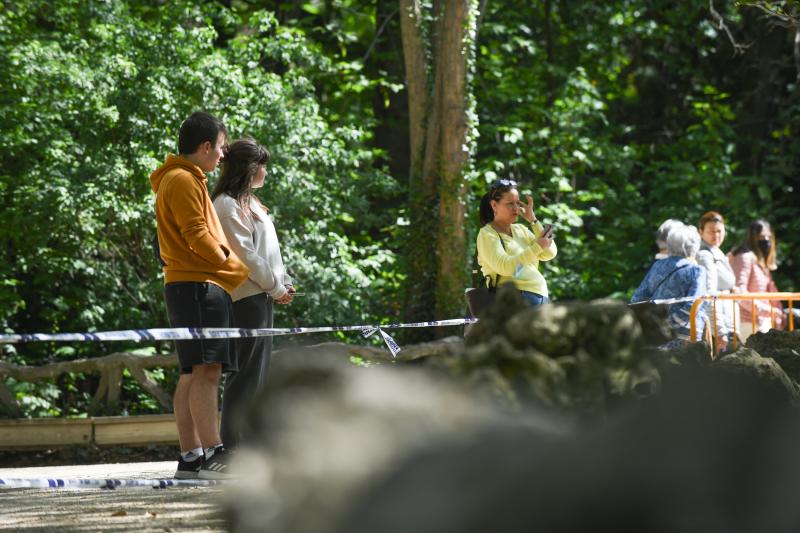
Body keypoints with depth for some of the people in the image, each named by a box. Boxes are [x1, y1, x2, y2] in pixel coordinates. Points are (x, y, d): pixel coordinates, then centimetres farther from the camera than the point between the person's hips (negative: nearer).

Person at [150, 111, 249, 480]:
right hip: (199, 285, -11)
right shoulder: (183, 180, -7)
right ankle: (212, 453, -23)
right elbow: (196, 234, -15)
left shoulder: (186, 179, 26)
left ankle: (191, 457, 5)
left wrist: (226, 260, 12)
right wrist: (232, 264, -4)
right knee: (206, 368, -16)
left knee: (193, 373, 7)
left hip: (195, 286, 11)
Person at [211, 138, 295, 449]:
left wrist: (284, 282, 9)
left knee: (257, 370, 11)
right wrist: (275, 287, -10)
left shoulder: (248, 202, 20)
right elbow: (244, 253, -16)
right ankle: (232, 443, -12)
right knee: (246, 371, -12)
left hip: (261, 295, 10)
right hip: (247, 296, -10)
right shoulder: (228, 204, -11)